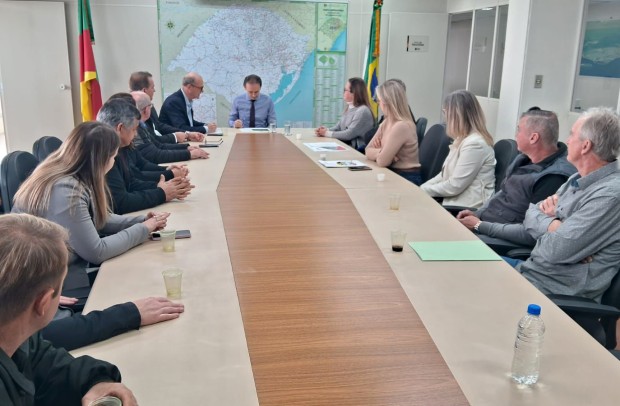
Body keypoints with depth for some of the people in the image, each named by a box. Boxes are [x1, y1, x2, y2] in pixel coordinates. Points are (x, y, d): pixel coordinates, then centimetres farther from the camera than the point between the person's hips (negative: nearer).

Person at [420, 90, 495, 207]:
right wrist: (420, 188, 4)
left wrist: (424, 190, -9)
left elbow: (455, 186, -20)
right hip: (455, 201, 9)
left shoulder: (475, 143, -18)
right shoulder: (462, 139, 14)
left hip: (468, 208, -9)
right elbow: (445, 174, 16)